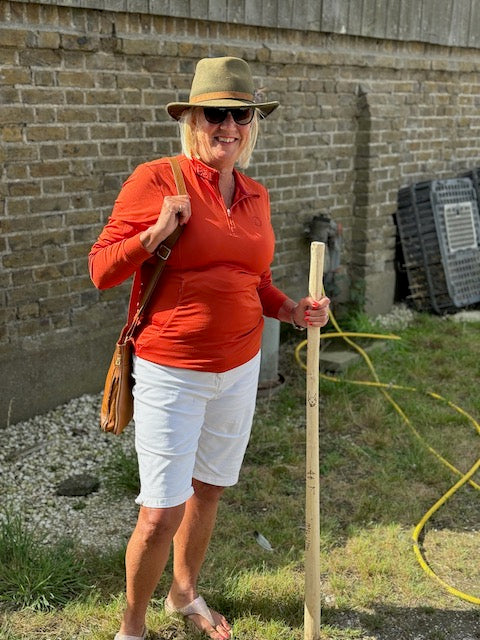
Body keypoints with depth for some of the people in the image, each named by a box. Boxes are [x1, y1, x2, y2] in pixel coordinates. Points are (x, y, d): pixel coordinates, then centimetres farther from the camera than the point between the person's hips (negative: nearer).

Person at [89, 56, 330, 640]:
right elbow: (101, 269, -9)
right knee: (162, 514, -2)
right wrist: (158, 231, -22)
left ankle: (185, 593, 45)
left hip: (239, 368, 6)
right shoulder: (155, 181, -11)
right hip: (171, 372, -6)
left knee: (208, 490, 20)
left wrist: (291, 309, 0)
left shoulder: (255, 196, 6)